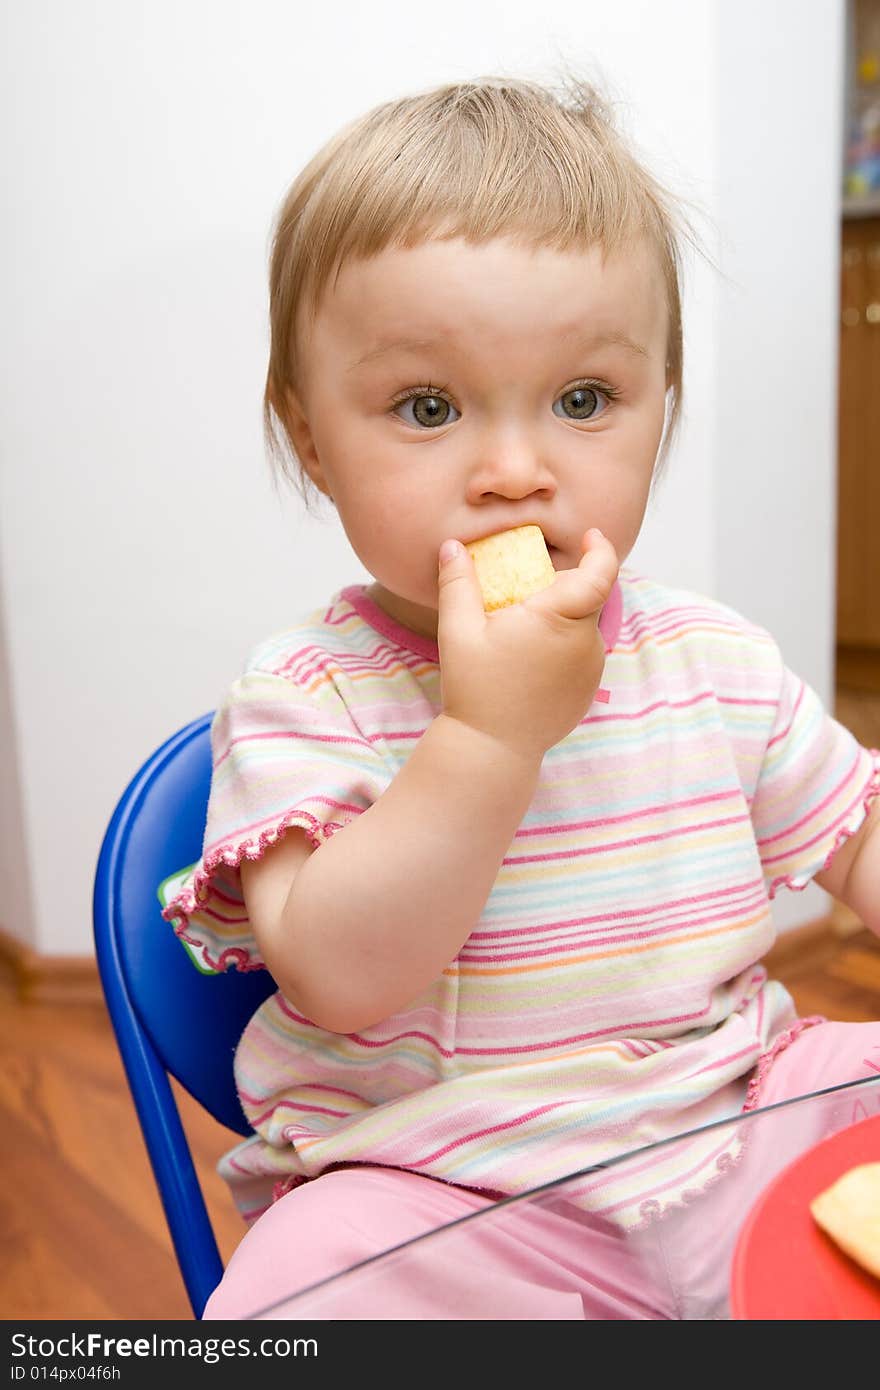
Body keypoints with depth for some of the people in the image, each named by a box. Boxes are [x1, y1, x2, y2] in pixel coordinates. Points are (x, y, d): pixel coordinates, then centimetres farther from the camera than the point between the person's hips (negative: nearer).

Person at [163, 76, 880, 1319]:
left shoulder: (715, 662, 1)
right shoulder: (302, 699, -11)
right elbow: (341, 979, -22)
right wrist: (487, 736, -30)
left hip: (737, 1119, 5)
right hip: (434, 1191, -4)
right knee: (309, 1274, -30)